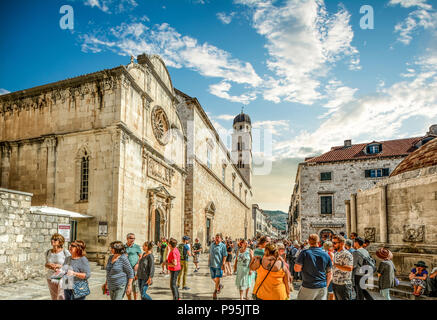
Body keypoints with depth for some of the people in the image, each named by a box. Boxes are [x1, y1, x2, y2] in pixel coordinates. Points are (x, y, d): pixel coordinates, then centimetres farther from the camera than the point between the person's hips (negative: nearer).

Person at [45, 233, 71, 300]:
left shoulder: (65, 252, -10)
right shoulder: (48, 252, 4)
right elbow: (46, 264, 15)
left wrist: (60, 266, -20)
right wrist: (49, 265, -8)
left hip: (62, 278, -5)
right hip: (51, 278, 5)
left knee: (61, 298, -7)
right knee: (54, 298, 13)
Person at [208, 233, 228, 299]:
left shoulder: (223, 246, -7)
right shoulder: (212, 244, 8)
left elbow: (224, 256, -9)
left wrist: (223, 264, -15)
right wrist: (209, 260, 16)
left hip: (219, 264, -5)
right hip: (212, 264, 5)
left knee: (217, 278, -3)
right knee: (213, 278, 12)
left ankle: (215, 292, 9)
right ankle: (219, 285, 40)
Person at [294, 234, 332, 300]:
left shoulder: (305, 253, -10)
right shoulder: (326, 255, 1)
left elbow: (297, 269, -10)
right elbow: (330, 274, 8)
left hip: (308, 287, -3)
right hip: (322, 287, 3)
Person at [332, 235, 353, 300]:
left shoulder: (347, 254, -15)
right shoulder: (335, 253, 12)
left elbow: (349, 268, -27)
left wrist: (335, 264, -26)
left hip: (343, 285, -8)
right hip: (335, 283, 8)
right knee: (337, 298, 15)